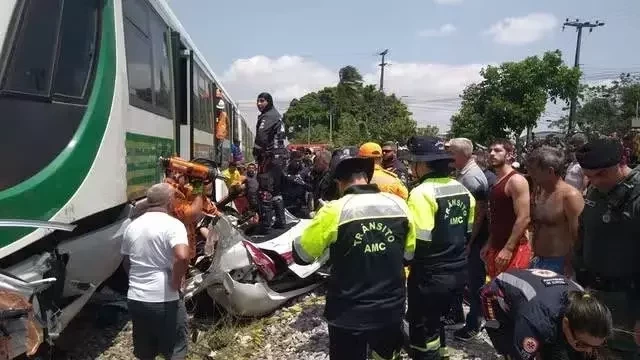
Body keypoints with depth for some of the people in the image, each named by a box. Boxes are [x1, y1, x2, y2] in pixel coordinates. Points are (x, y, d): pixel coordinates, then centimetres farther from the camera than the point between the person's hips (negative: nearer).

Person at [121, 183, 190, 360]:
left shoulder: (132, 226, 9)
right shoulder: (172, 224, -13)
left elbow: (126, 263, 19)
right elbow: (182, 257, -30)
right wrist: (176, 282, -16)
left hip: (135, 299, 7)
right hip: (164, 299, -6)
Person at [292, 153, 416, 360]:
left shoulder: (334, 211, -19)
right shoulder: (399, 205, -6)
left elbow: (301, 255, -8)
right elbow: (409, 253, 7)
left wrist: (317, 227, 9)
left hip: (349, 315, -3)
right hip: (391, 310, 3)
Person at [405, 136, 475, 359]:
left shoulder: (422, 193, -19)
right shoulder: (463, 190, 5)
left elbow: (418, 242, -21)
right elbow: (468, 232, 13)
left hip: (430, 275, -8)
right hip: (459, 271, 8)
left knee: (423, 332, 8)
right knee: (434, 320, 27)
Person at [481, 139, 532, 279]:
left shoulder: (516, 180, -14)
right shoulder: (497, 182, 13)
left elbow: (523, 219, -20)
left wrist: (508, 249, -21)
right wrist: (489, 244, 15)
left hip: (513, 249, -9)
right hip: (496, 247, 9)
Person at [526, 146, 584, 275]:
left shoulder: (570, 195, -16)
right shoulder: (539, 194, 8)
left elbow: (578, 238, -19)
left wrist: (570, 270, -20)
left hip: (559, 265, -7)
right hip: (537, 262, 7)